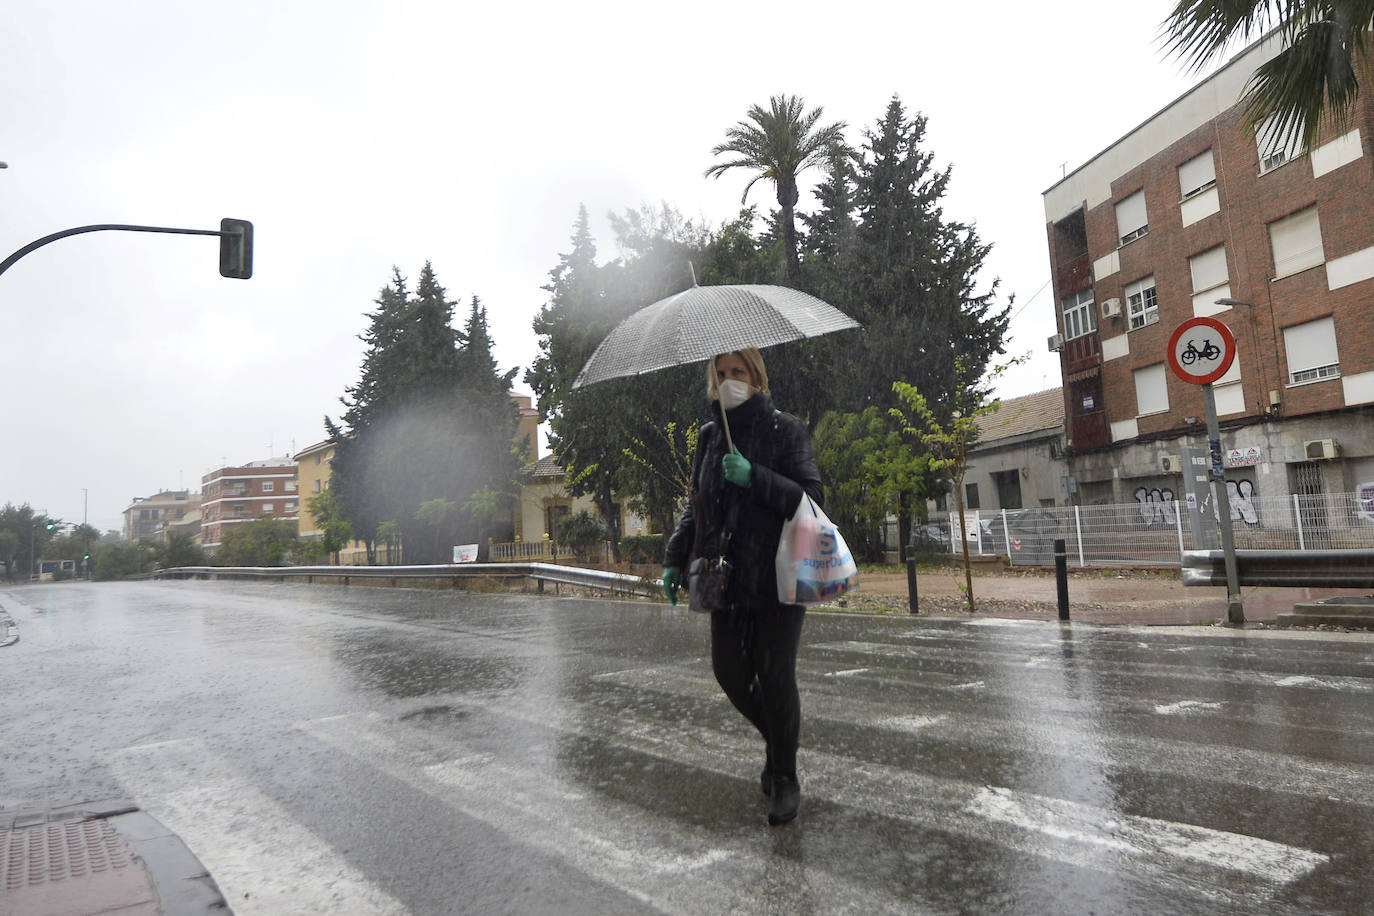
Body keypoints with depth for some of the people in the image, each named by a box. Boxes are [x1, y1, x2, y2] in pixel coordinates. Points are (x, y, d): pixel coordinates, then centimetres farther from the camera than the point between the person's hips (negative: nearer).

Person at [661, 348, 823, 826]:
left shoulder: (785, 429, -2)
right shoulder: (709, 436, 13)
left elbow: (811, 496, -9)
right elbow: (696, 505, 19)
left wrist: (754, 478, -21)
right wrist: (674, 559, 10)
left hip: (777, 575, -5)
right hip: (727, 575, 5)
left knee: (774, 674, -4)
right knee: (729, 670, 3)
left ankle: (785, 778, 17)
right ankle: (776, 740, 32)